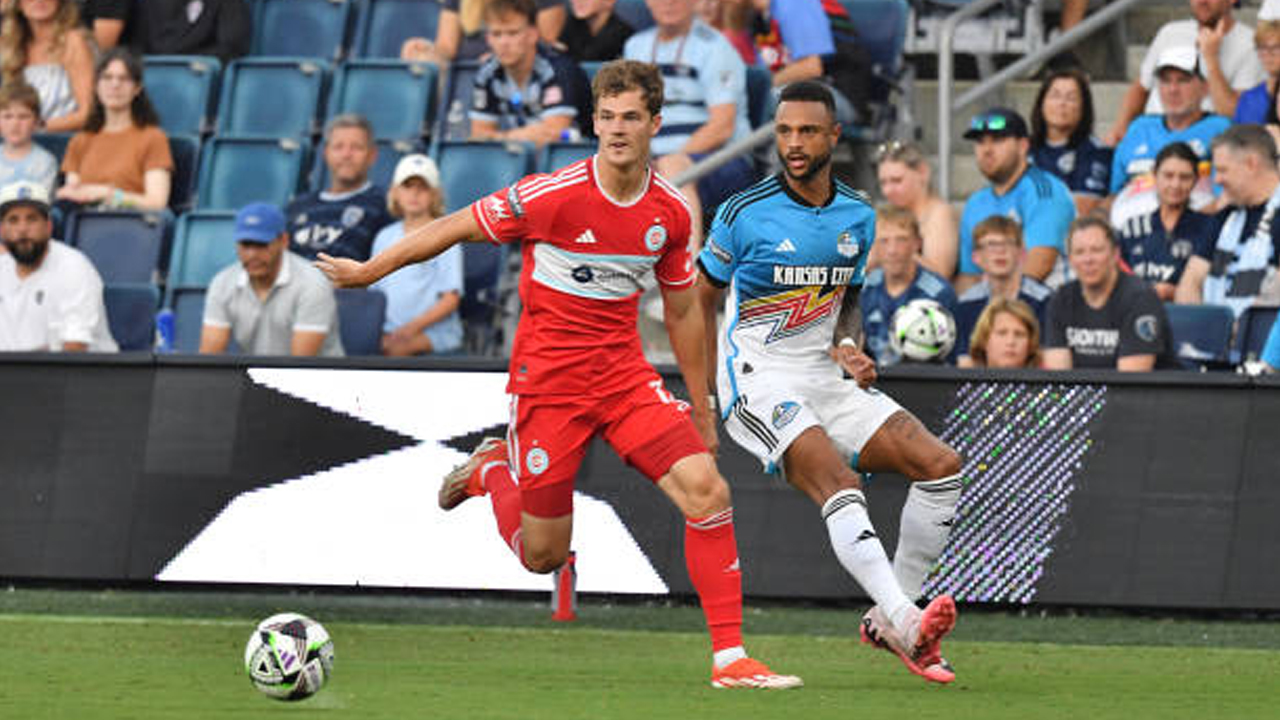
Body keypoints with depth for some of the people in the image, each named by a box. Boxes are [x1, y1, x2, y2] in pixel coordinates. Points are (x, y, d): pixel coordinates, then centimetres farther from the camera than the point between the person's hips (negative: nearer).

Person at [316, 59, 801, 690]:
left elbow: (681, 309, 13)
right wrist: (367, 271, 5)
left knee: (708, 493, -18)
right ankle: (493, 470, 36)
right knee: (542, 556, 3)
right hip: (549, 377, -3)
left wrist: (700, 406, 18)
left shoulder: (670, 212, -1)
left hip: (624, 374, 3)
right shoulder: (554, 195, -15)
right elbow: (455, 229, -3)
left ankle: (729, 658, -12)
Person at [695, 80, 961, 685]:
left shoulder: (858, 217, 8)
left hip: (824, 380, 6)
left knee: (940, 464, -9)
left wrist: (850, 348, 1)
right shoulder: (744, 215, -7)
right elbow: (702, 302, 4)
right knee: (838, 482, -30)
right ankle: (905, 620, -44)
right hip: (757, 380, -6)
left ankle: (890, 621, -1)